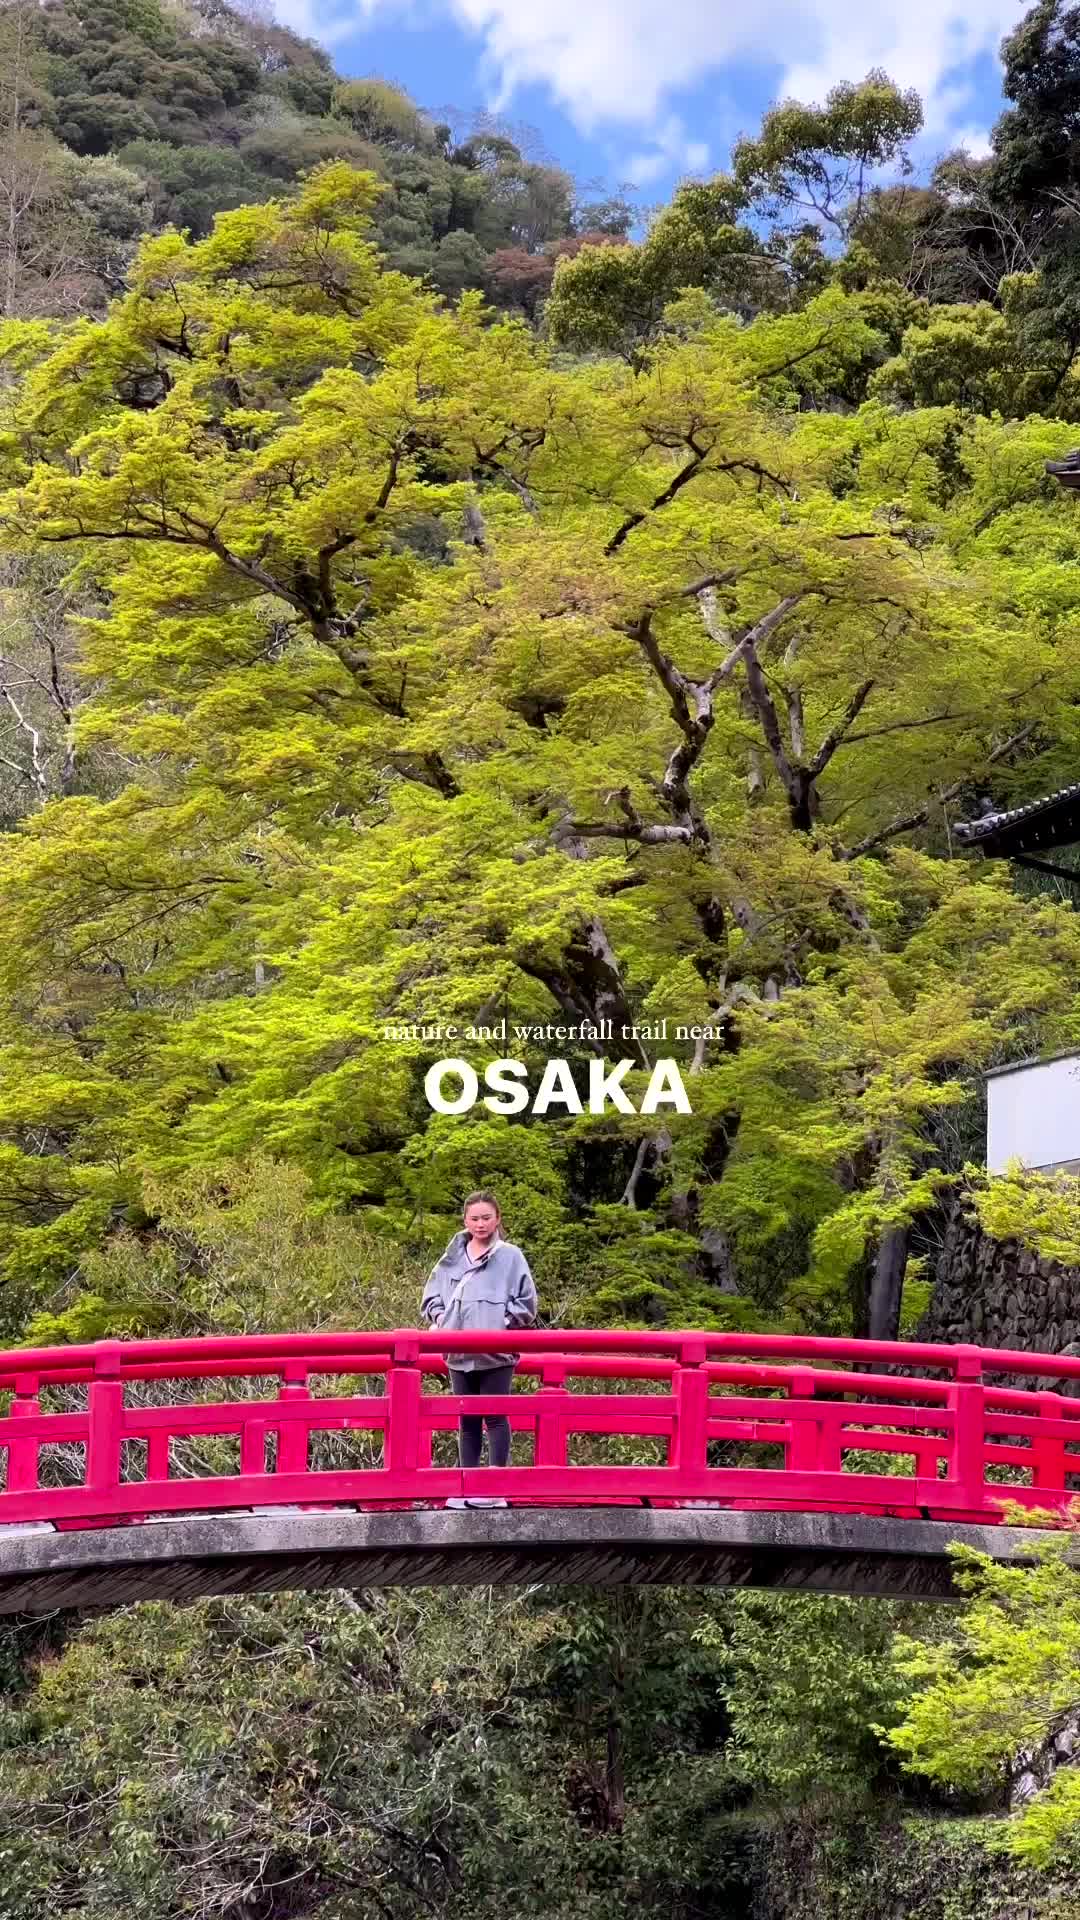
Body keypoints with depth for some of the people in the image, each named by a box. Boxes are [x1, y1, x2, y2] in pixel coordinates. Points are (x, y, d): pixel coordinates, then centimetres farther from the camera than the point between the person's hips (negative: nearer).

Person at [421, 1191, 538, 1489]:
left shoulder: (510, 1256, -1)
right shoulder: (452, 1257, 9)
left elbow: (526, 1303, -1)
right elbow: (431, 1298, 17)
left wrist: (500, 1322, -9)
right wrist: (442, 1319, 1)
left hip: (496, 1353, -4)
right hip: (459, 1353, 4)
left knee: (495, 1417, -1)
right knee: (467, 1421, 10)